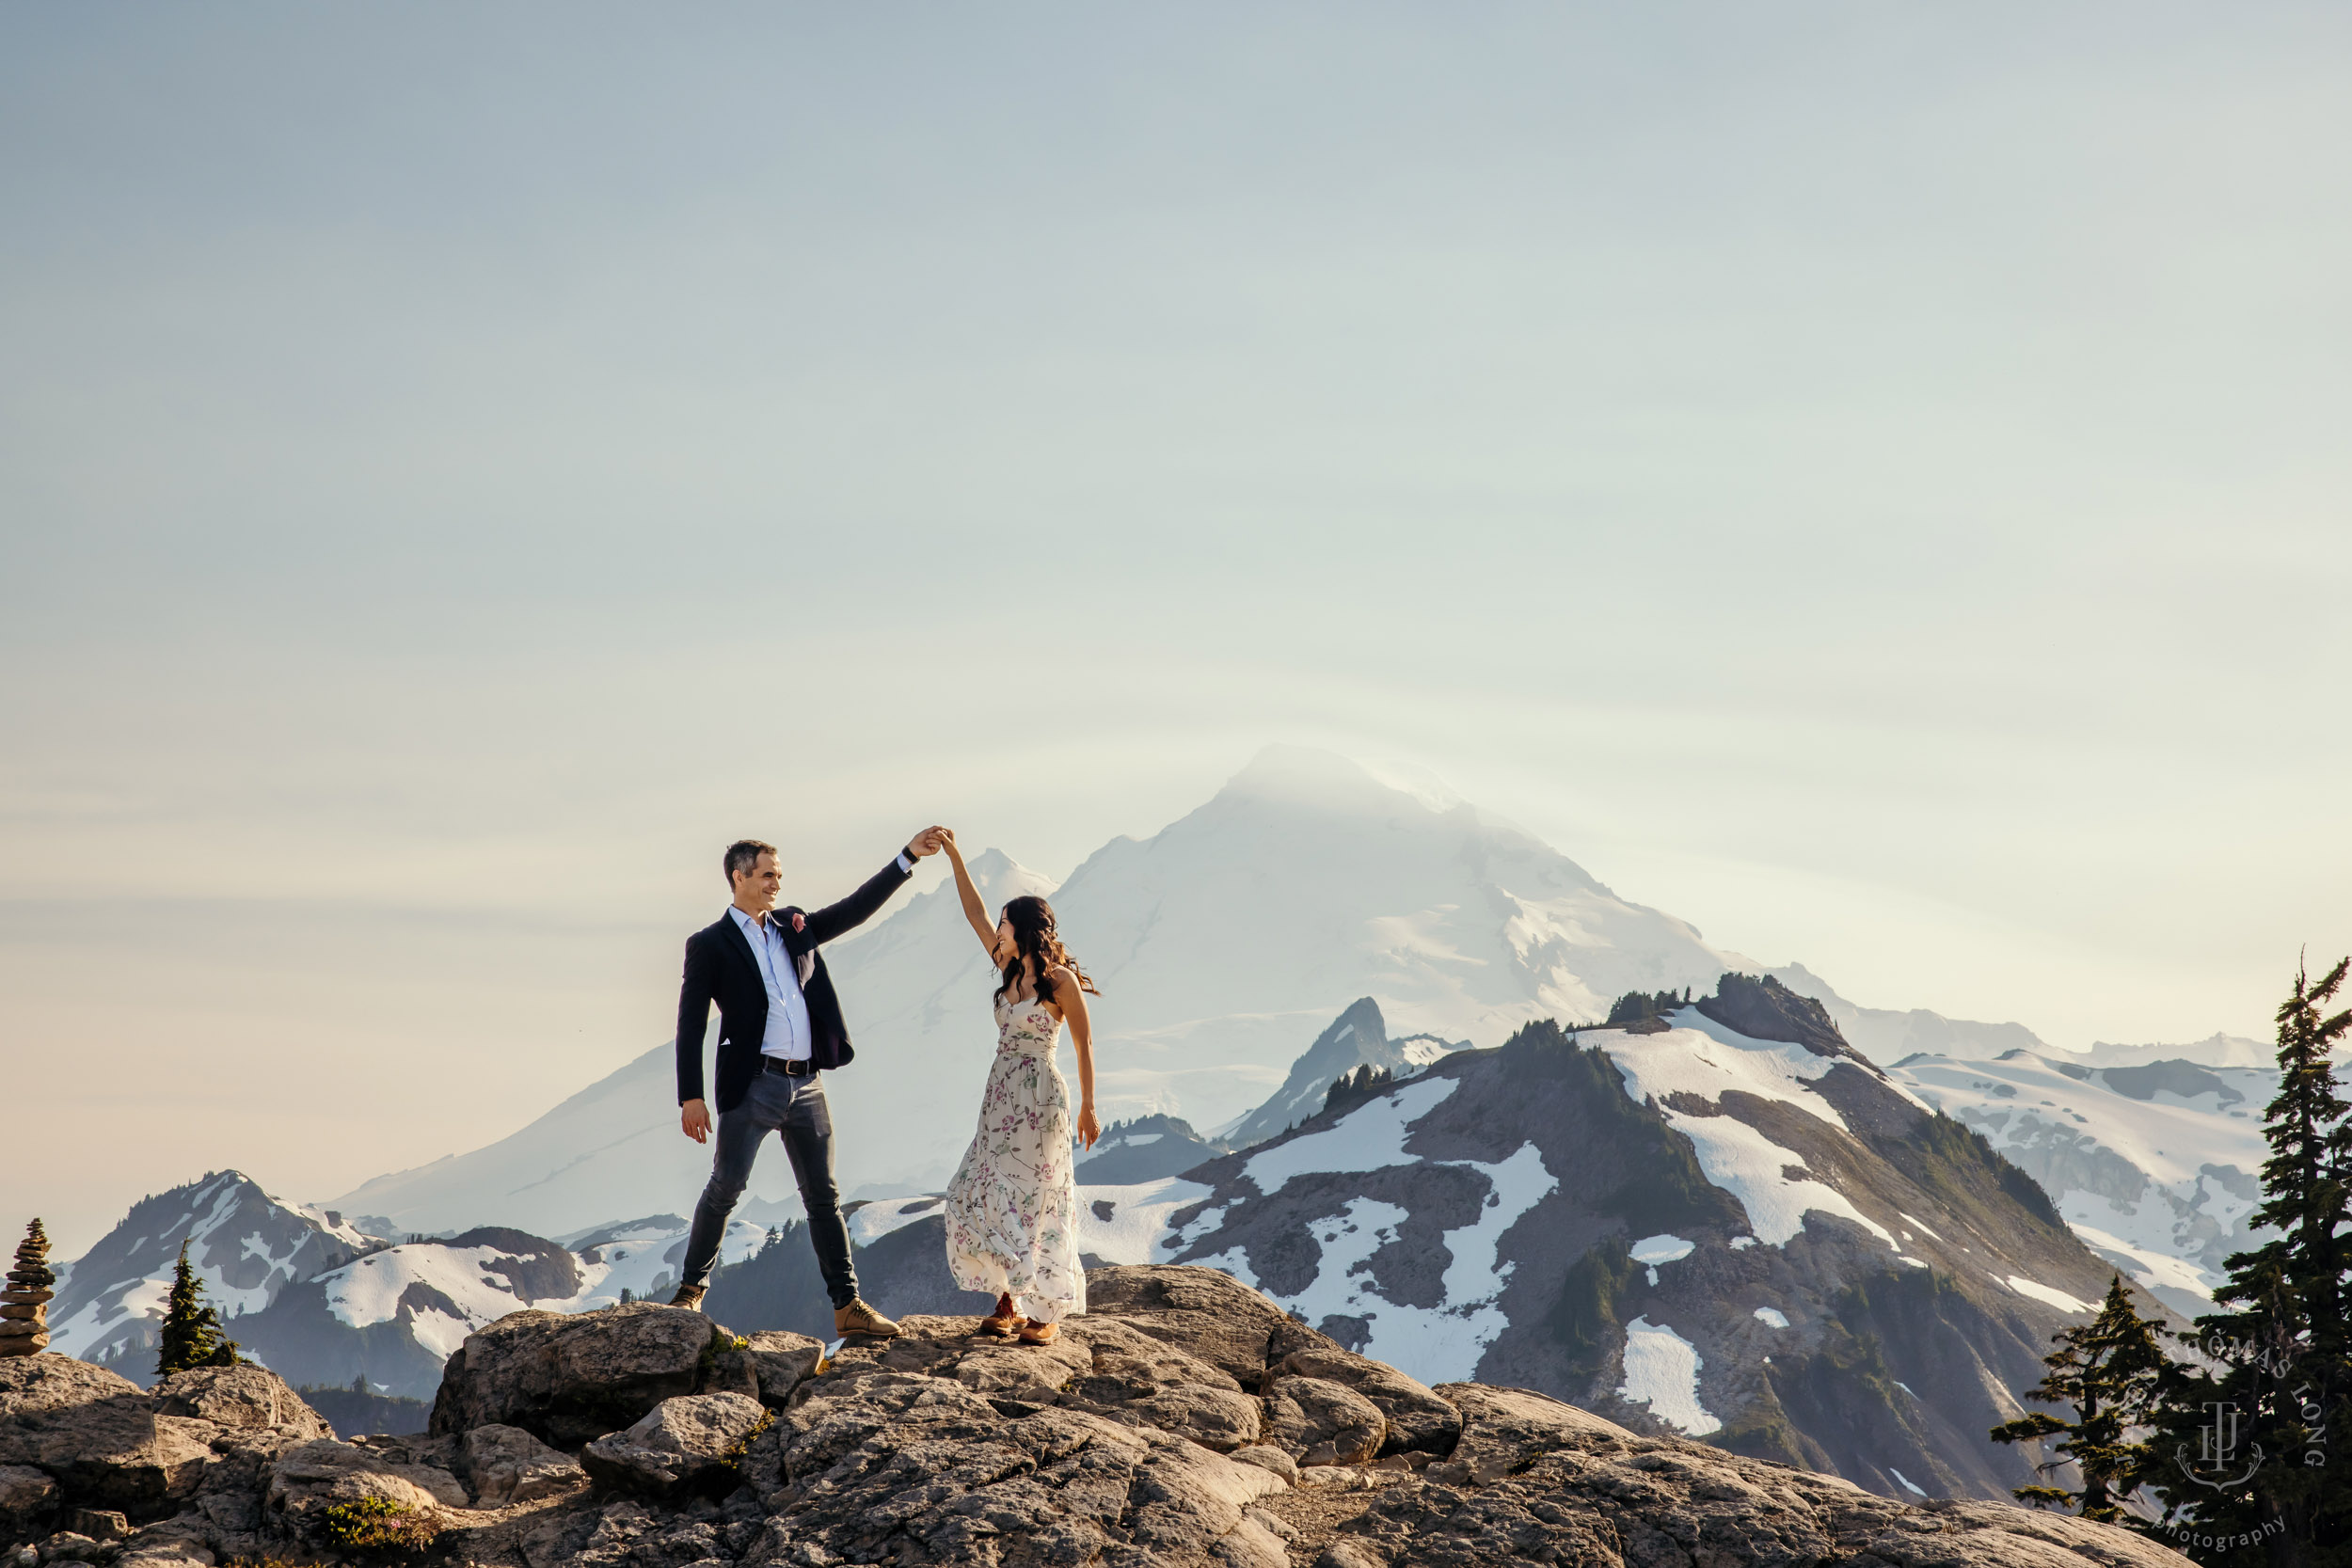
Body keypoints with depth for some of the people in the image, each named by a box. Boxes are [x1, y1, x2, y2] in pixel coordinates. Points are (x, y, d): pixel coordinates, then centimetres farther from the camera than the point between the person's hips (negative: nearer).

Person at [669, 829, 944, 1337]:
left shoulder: (794, 927, 15)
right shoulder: (709, 944, -1)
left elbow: (856, 909, 18)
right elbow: (691, 1025, -4)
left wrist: (909, 857, 11)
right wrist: (691, 1097, -11)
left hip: (806, 1086, 5)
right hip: (753, 1084, -5)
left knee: (823, 1196, 6)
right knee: (724, 1189, -5)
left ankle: (848, 1305, 9)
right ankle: (691, 1289, 12)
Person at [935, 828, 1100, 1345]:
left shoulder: (1060, 980, -10)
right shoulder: (1011, 970, 9)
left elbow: (1084, 1043, -6)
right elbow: (975, 911, 12)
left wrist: (1087, 1107, -4)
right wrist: (953, 856, 9)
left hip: (1039, 1099, -7)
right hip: (1001, 1098, 7)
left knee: (1035, 1201, -3)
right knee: (987, 1199, 3)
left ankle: (1047, 1313, 5)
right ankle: (1008, 1303, 12)